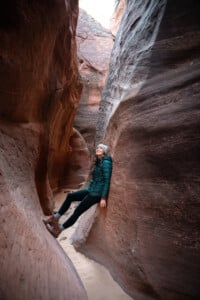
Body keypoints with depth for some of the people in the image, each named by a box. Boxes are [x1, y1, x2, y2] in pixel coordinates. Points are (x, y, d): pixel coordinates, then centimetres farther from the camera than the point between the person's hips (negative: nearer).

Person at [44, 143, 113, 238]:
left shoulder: (106, 162, -13)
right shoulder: (98, 162, 14)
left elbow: (107, 180, -18)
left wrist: (103, 198, -21)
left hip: (98, 192, -9)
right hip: (91, 189, 9)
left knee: (78, 211, -5)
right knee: (70, 196, 5)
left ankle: (59, 229, 6)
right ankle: (56, 218, 12)